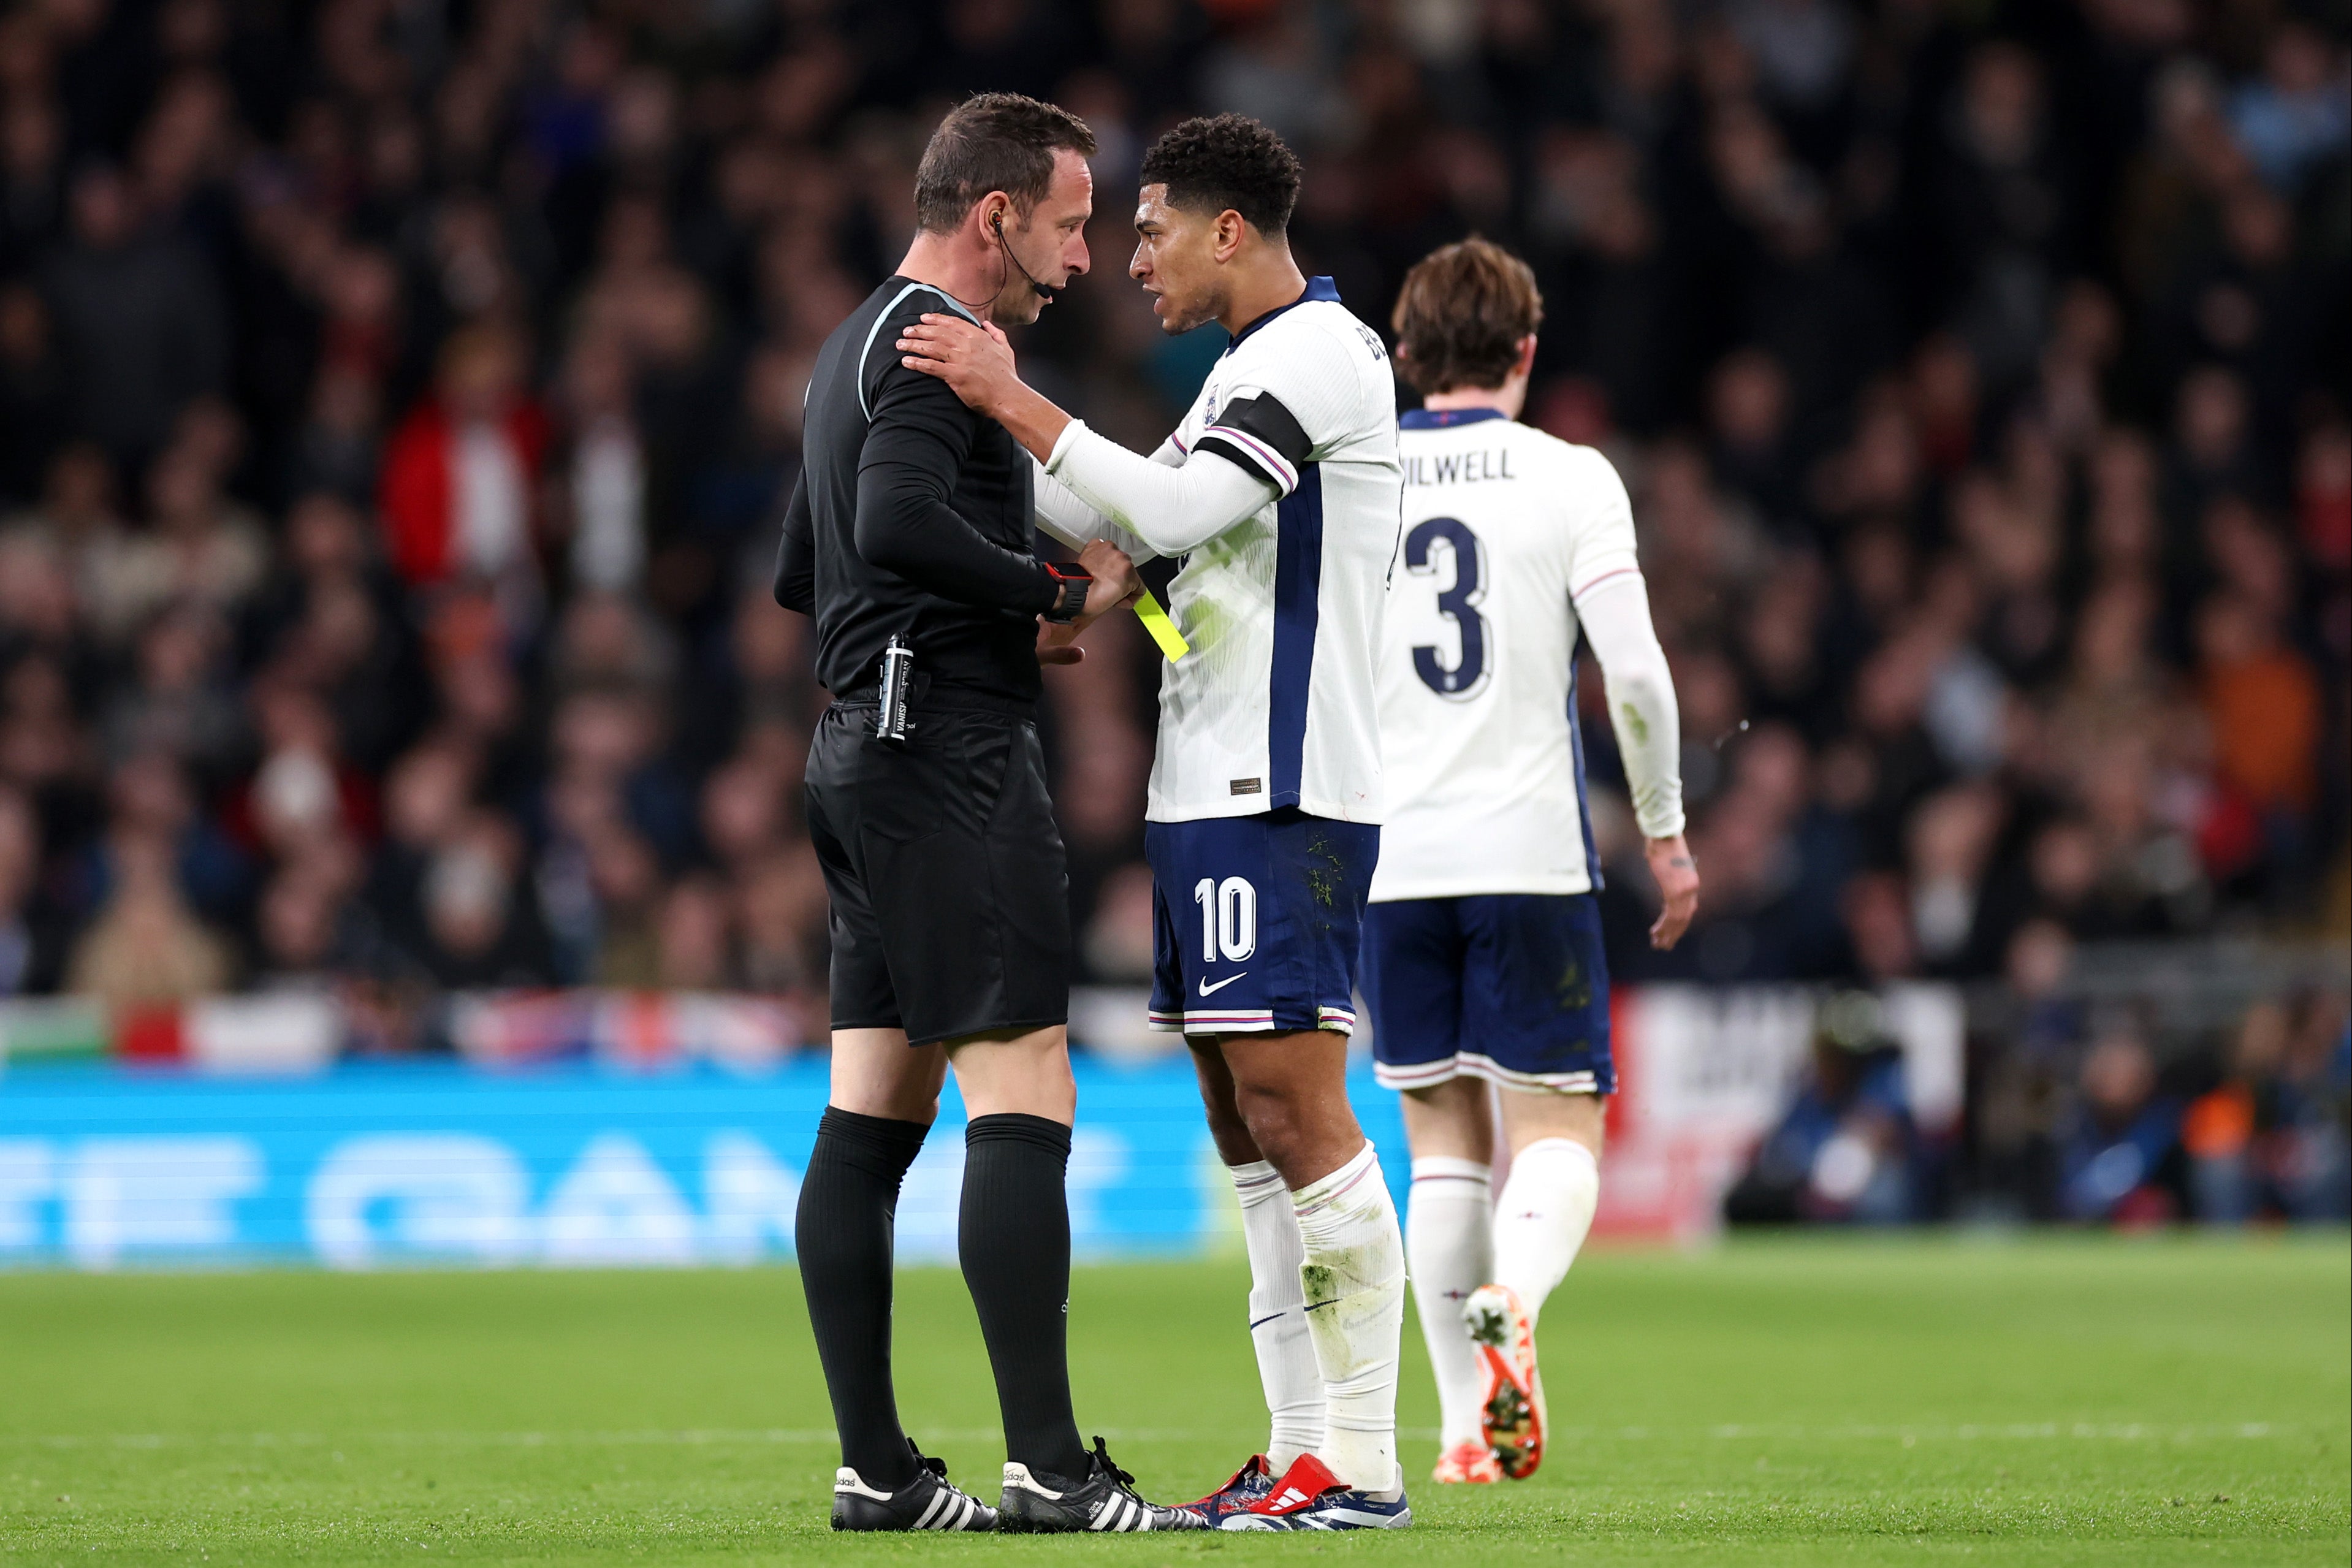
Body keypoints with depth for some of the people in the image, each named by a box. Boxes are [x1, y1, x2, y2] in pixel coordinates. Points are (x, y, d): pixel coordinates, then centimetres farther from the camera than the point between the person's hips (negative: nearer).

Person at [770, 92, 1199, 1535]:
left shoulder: (858, 347, 22)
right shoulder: (936, 344, -11)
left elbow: (804, 571, 28)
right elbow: (900, 522, -27)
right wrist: (1057, 596, -15)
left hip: (861, 752, 11)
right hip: (953, 753, -11)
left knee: (871, 1115, 6)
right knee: (1023, 1101, -12)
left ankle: (875, 1470, 6)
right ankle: (1051, 1470, -16)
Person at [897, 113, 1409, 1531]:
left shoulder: (1320, 351, -10)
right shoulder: (1253, 369, 20)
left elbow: (1169, 509, -21)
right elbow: (1114, 519, 27)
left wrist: (1013, 401, -17)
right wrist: (1000, 409, 21)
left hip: (1282, 799, -10)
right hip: (1215, 791, 10)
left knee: (1298, 1117, -11)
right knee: (1251, 1130, 8)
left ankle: (1361, 1465, -11)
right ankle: (1302, 1447, 10)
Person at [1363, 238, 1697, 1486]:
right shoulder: (1570, 478, -2)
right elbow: (1634, 673, -9)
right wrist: (1665, 832, 2)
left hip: (1388, 860, 3)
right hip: (1532, 855, -3)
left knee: (1443, 1142, 11)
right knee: (1559, 1134, 2)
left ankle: (1465, 1427, 5)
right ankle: (1510, 1310, -29)